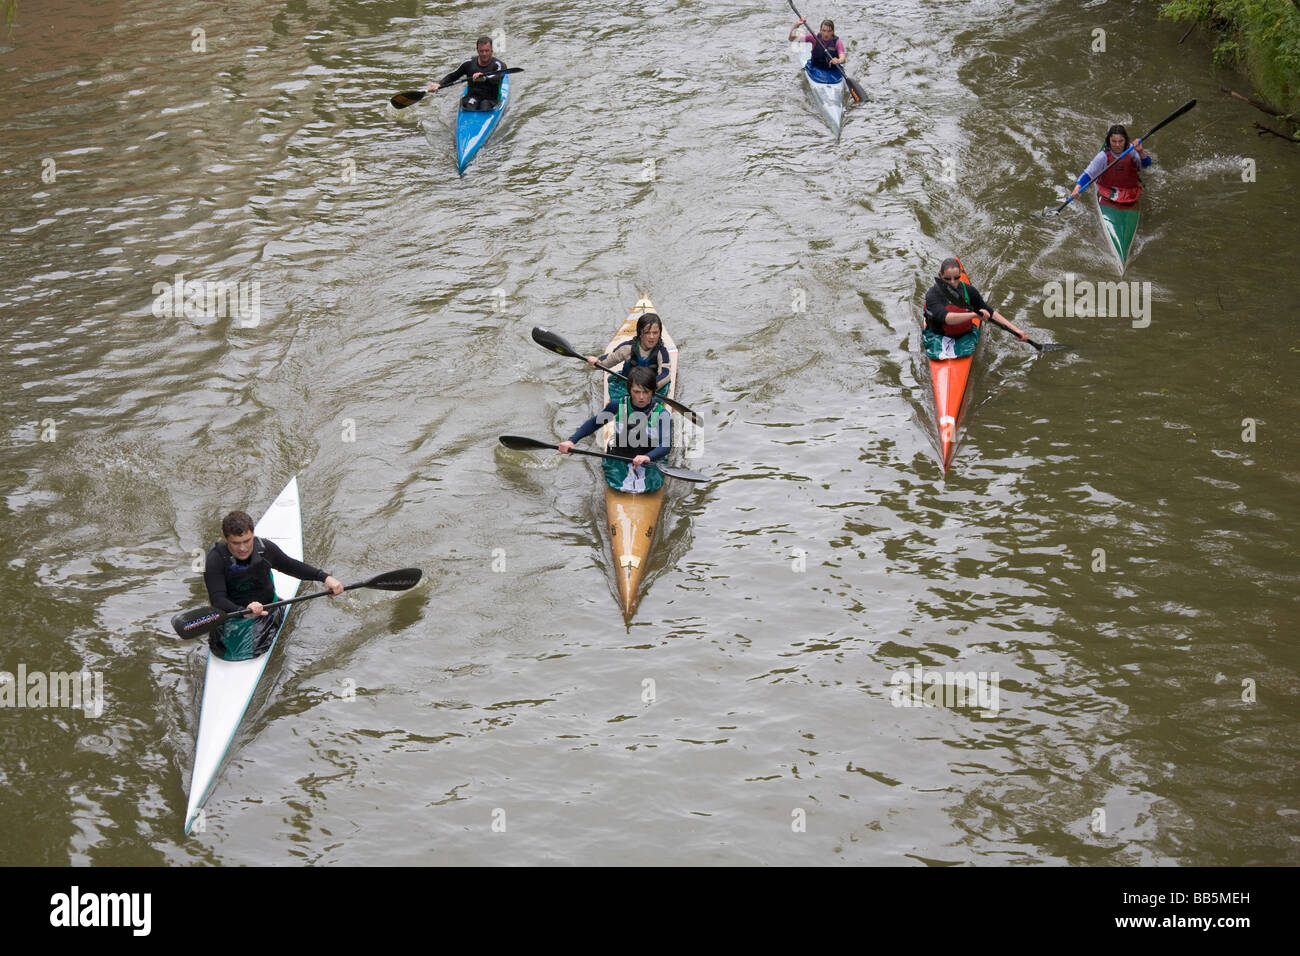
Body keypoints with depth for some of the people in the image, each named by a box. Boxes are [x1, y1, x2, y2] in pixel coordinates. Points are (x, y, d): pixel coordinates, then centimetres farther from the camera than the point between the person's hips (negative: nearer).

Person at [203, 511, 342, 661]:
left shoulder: (265, 549, -10)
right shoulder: (216, 559, -21)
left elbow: (291, 567, 9)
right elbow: (217, 599, -30)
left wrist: (325, 577, 1)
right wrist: (244, 611, -49)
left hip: (264, 608, 0)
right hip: (230, 613, 0)